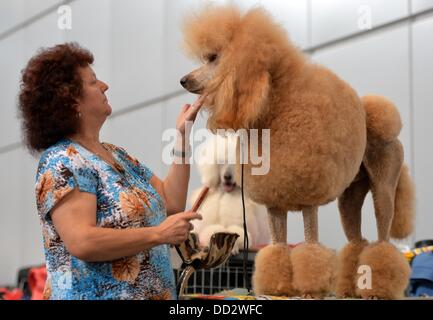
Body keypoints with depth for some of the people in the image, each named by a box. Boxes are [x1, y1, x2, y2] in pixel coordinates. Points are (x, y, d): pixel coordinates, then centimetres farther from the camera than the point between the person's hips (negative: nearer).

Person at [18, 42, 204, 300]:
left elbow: (170, 204, 7)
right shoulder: (62, 163, -14)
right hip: (95, 293, -8)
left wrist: (182, 136, 6)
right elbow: (81, 243, -24)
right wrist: (159, 234, -19)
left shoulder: (116, 154, 12)